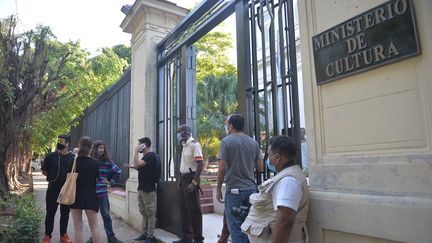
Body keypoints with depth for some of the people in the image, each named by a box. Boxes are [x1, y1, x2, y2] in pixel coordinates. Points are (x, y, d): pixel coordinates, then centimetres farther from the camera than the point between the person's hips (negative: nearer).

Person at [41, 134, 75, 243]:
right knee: (50, 213, 7)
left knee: (65, 213, 10)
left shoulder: (72, 158, -1)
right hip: (53, 189, 0)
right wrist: (53, 177, 0)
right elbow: (44, 171, 9)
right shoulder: (51, 156, 0)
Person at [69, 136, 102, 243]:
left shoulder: (73, 161, -6)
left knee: (78, 227, 8)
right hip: (90, 196, 0)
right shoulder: (95, 163, -7)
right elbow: (97, 179, 2)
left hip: (76, 196, 1)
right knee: (94, 226, 7)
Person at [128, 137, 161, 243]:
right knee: (144, 213, 14)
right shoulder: (146, 156, 17)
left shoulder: (150, 155, -14)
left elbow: (137, 164, -25)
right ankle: (144, 234, 22)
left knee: (150, 213, -2)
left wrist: (136, 151, -14)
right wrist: (134, 167, 10)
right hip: (142, 188, 10)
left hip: (148, 189, -10)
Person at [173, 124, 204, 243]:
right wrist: (181, 181, 16)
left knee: (194, 210, -3)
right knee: (184, 208, 14)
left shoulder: (194, 144, -14)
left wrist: (194, 182, -23)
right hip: (184, 178, 9)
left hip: (191, 179, -9)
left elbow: (200, 164, -21)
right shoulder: (184, 145, 14)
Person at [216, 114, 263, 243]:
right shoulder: (253, 142, 7)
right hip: (251, 189, 5)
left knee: (236, 227, 3)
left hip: (234, 190, -5)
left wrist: (218, 188, 0)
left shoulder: (226, 141, -7)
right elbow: (260, 168, 8)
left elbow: (222, 168, -11)